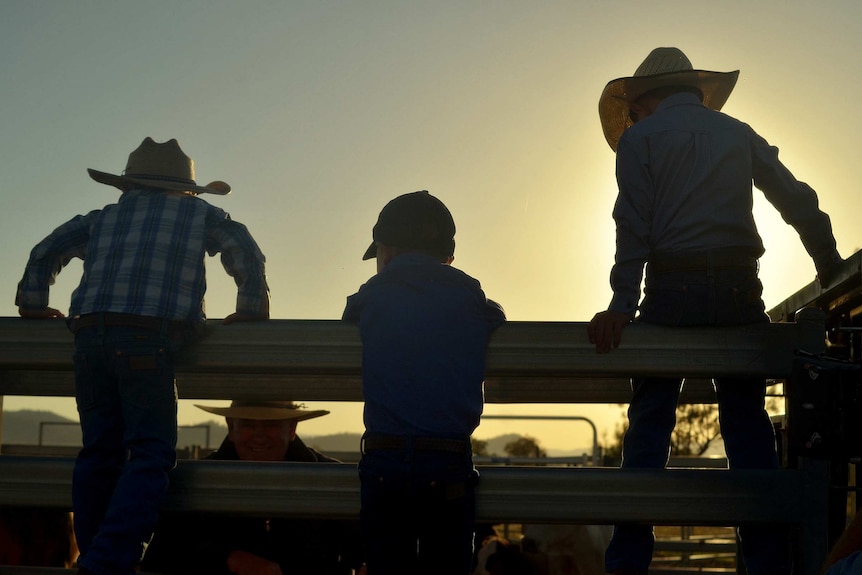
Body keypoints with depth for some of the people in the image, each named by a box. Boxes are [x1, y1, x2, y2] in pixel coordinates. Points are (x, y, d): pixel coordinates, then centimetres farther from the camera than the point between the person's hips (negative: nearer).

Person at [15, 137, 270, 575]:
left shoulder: (104, 218, 27)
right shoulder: (199, 214, 19)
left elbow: (45, 252, 28)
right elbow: (246, 254, 12)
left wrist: (33, 304, 37)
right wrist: (251, 310, 19)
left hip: (90, 335, 5)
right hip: (149, 339, -4)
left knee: (100, 452, 9)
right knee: (151, 453, -7)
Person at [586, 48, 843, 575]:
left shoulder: (638, 137, 8)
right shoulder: (738, 134, 18)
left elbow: (634, 226, -5)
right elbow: (800, 203, 12)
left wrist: (622, 305, -9)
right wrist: (835, 279, 14)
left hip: (673, 290, -3)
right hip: (740, 292, 3)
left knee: (649, 426, 1)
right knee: (749, 427, 7)